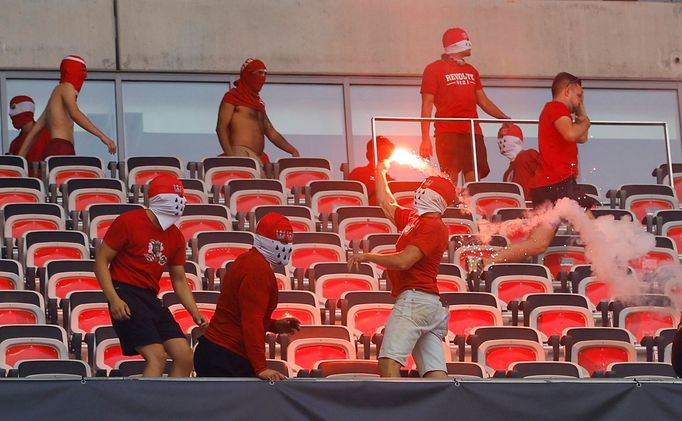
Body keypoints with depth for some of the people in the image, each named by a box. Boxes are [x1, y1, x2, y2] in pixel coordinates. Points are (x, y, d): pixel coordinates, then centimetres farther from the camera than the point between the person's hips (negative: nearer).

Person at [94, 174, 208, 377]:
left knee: (185, 356, -1)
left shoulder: (175, 236, 13)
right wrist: (114, 299, -17)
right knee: (157, 356, -21)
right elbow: (101, 261, -5)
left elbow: (179, 280, 18)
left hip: (151, 298, 7)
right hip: (126, 295, -7)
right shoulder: (128, 222, -6)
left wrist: (195, 313, 4)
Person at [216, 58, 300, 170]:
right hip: (240, 154, -7)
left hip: (257, 157, 7)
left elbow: (271, 133, 26)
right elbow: (221, 128, -5)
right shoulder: (232, 97, 5)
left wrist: (293, 151, 11)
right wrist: (229, 155, -20)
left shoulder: (258, 102, 27)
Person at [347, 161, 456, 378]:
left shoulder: (432, 226, -9)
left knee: (389, 362, -20)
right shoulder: (413, 218, 19)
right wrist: (380, 173, 48)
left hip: (414, 299, -10)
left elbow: (403, 261, -19)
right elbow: (387, 205, 38)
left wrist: (367, 257, -8)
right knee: (435, 374, 0)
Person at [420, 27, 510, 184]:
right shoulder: (434, 70, 3)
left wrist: (504, 118, 12)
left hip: (473, 132, 6)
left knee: (474, 179, -3)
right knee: (450, 180, -12)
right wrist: (425, 138, -11)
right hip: (448, 133, -6)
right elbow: (427, 105, -2)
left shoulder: (471, 70, 21)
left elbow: (483, 100, 25)